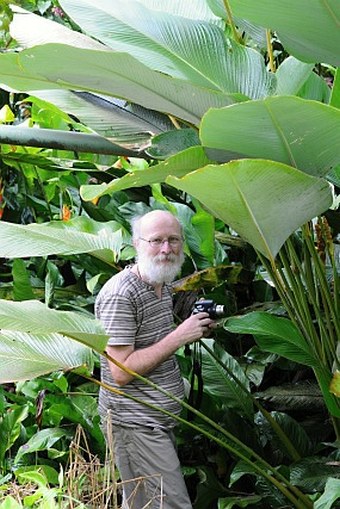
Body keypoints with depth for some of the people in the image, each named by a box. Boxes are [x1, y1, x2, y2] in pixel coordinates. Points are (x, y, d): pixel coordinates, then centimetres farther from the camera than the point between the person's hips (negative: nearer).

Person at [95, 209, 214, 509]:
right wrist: (179, 336, -22)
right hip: (135, 424, -9)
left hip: (160, 421, 9)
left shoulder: (164, 285, 12)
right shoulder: (120, 294, -18)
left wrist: (195, 330, 6)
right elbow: (122, 372, -23)